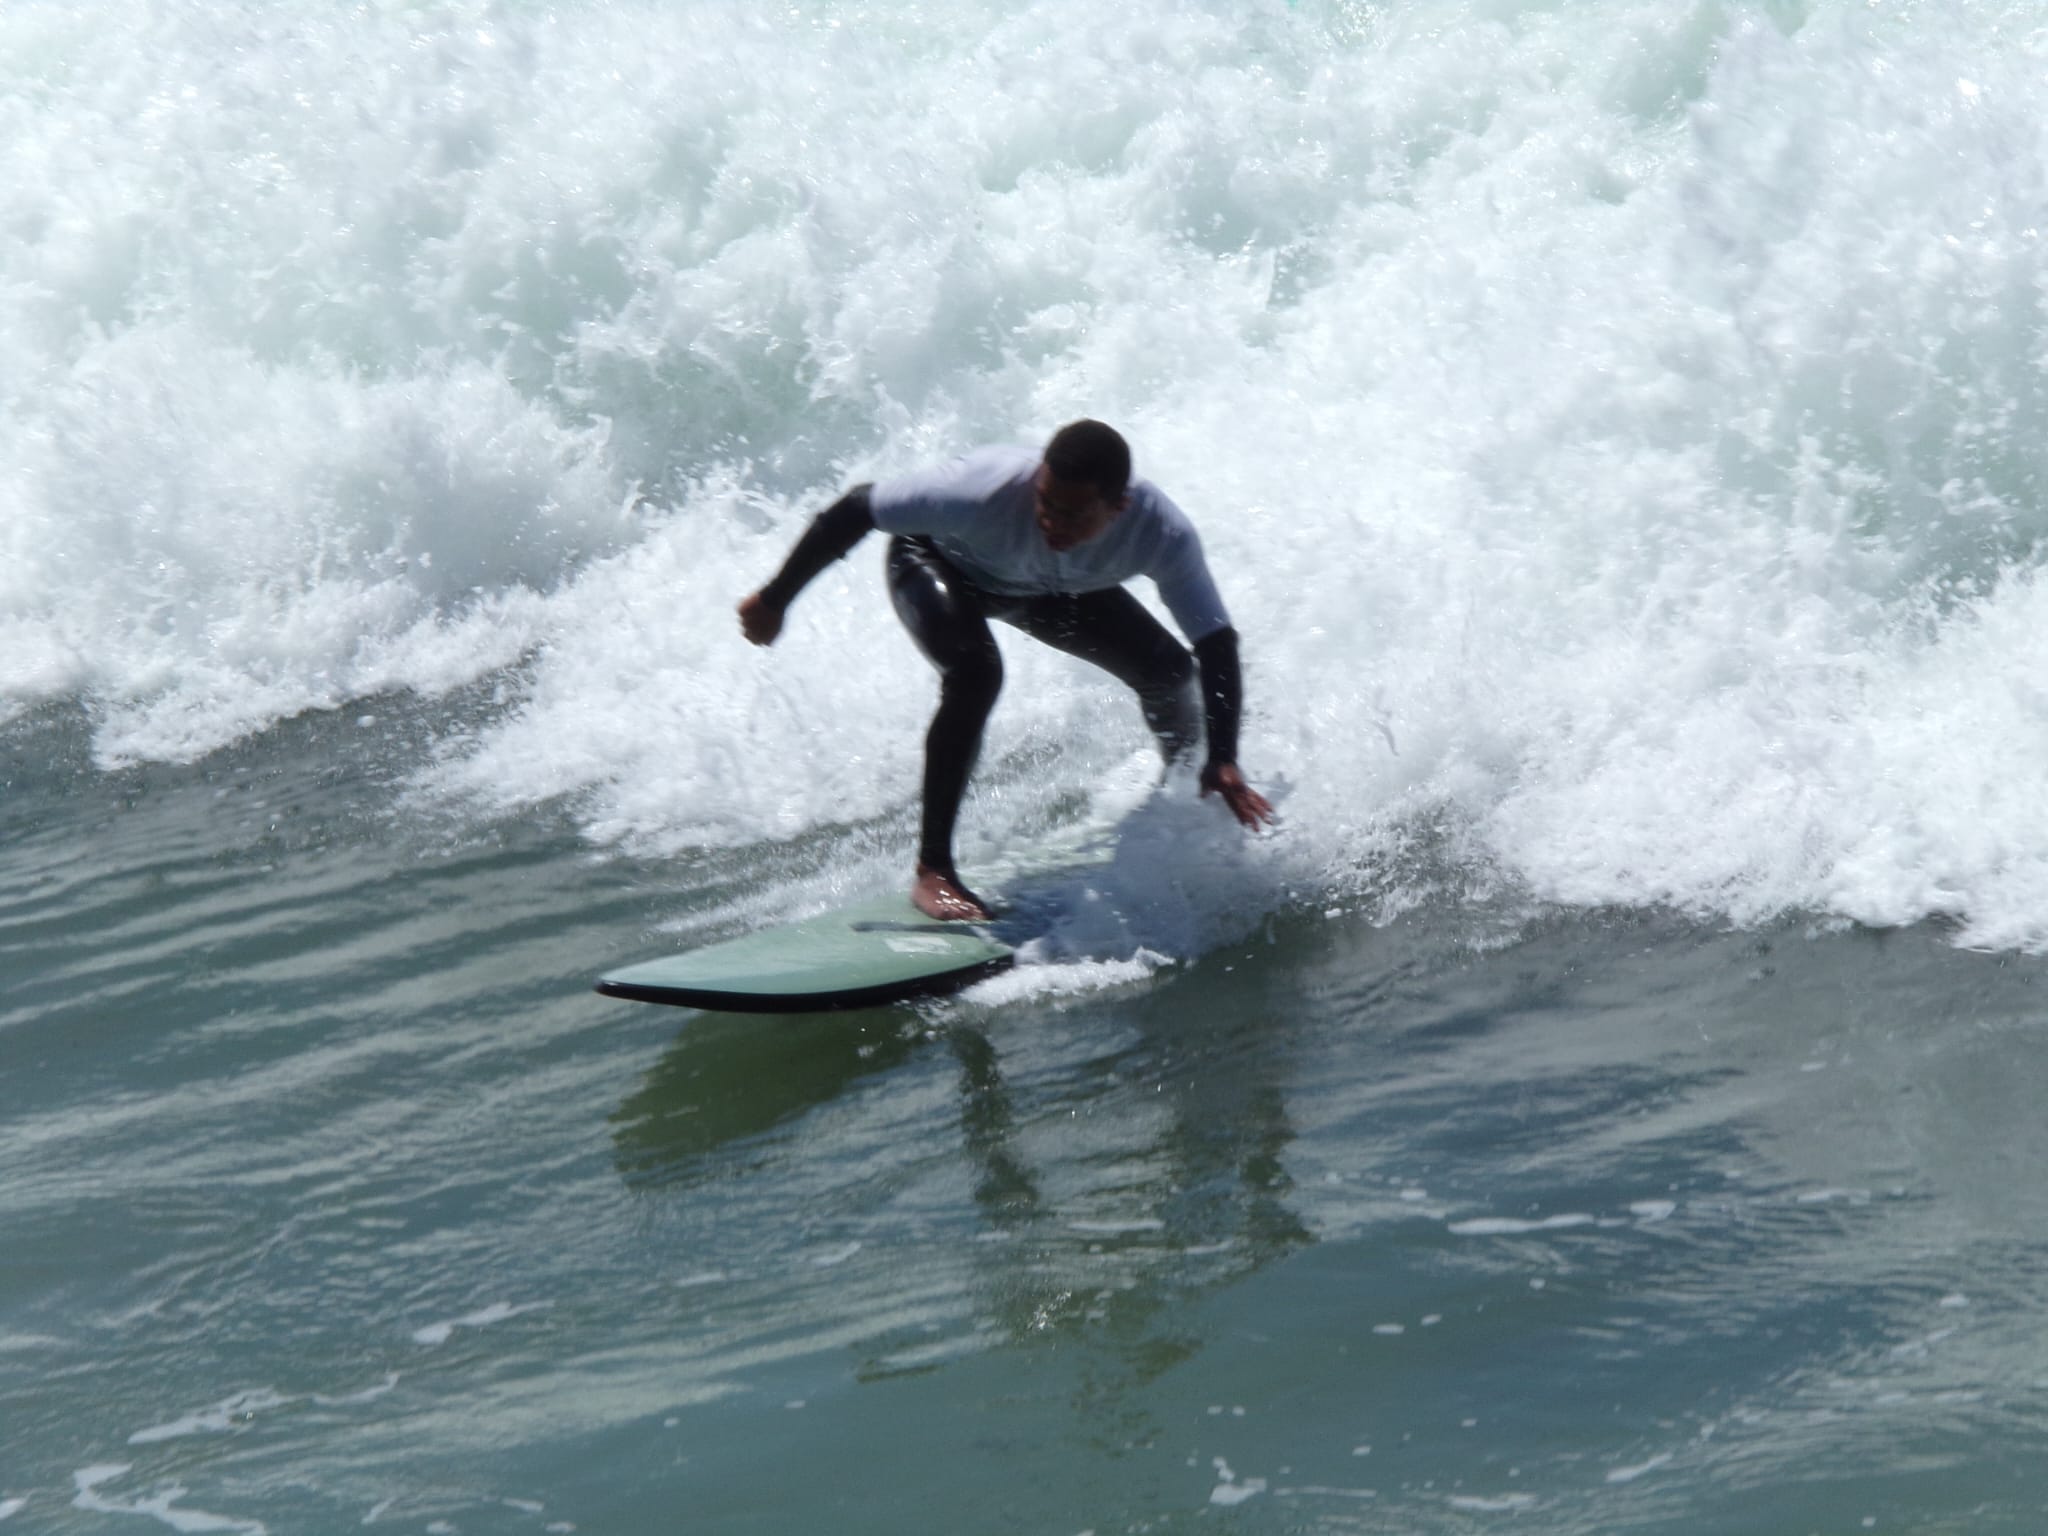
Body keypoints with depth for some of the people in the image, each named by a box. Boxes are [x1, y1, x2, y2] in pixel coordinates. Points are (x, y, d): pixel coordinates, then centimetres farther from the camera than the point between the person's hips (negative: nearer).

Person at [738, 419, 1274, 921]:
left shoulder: (1162, 533, -34)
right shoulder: (986, 490, -43)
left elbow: (1216, 643, -25)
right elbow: (855, 510, -33)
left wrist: (1223, 761, -34)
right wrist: (775, 599, -26)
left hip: (1052, 589, 4)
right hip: (938, 563, -4)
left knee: (1168, 672, -3)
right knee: (975, 672, -33)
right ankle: (933, 871, -23)